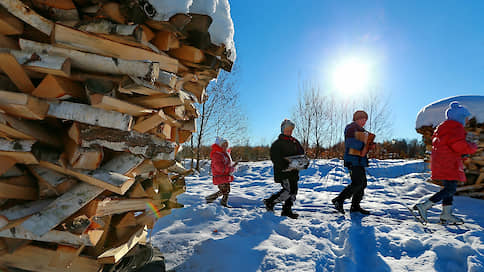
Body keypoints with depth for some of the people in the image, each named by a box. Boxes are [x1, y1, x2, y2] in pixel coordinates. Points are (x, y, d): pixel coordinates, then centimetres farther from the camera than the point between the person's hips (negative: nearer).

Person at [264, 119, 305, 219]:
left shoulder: (295, 142, 16)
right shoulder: (277, 143, -6)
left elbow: (301, 153, 22)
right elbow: (274, 158, -15)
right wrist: (285, 165, -26)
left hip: (293, 172, 8)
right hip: (283, 172, -8)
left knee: (293, 191, 7)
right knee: (288, 190, -13)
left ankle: (287, 210, 20)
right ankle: (270, 202, 5)